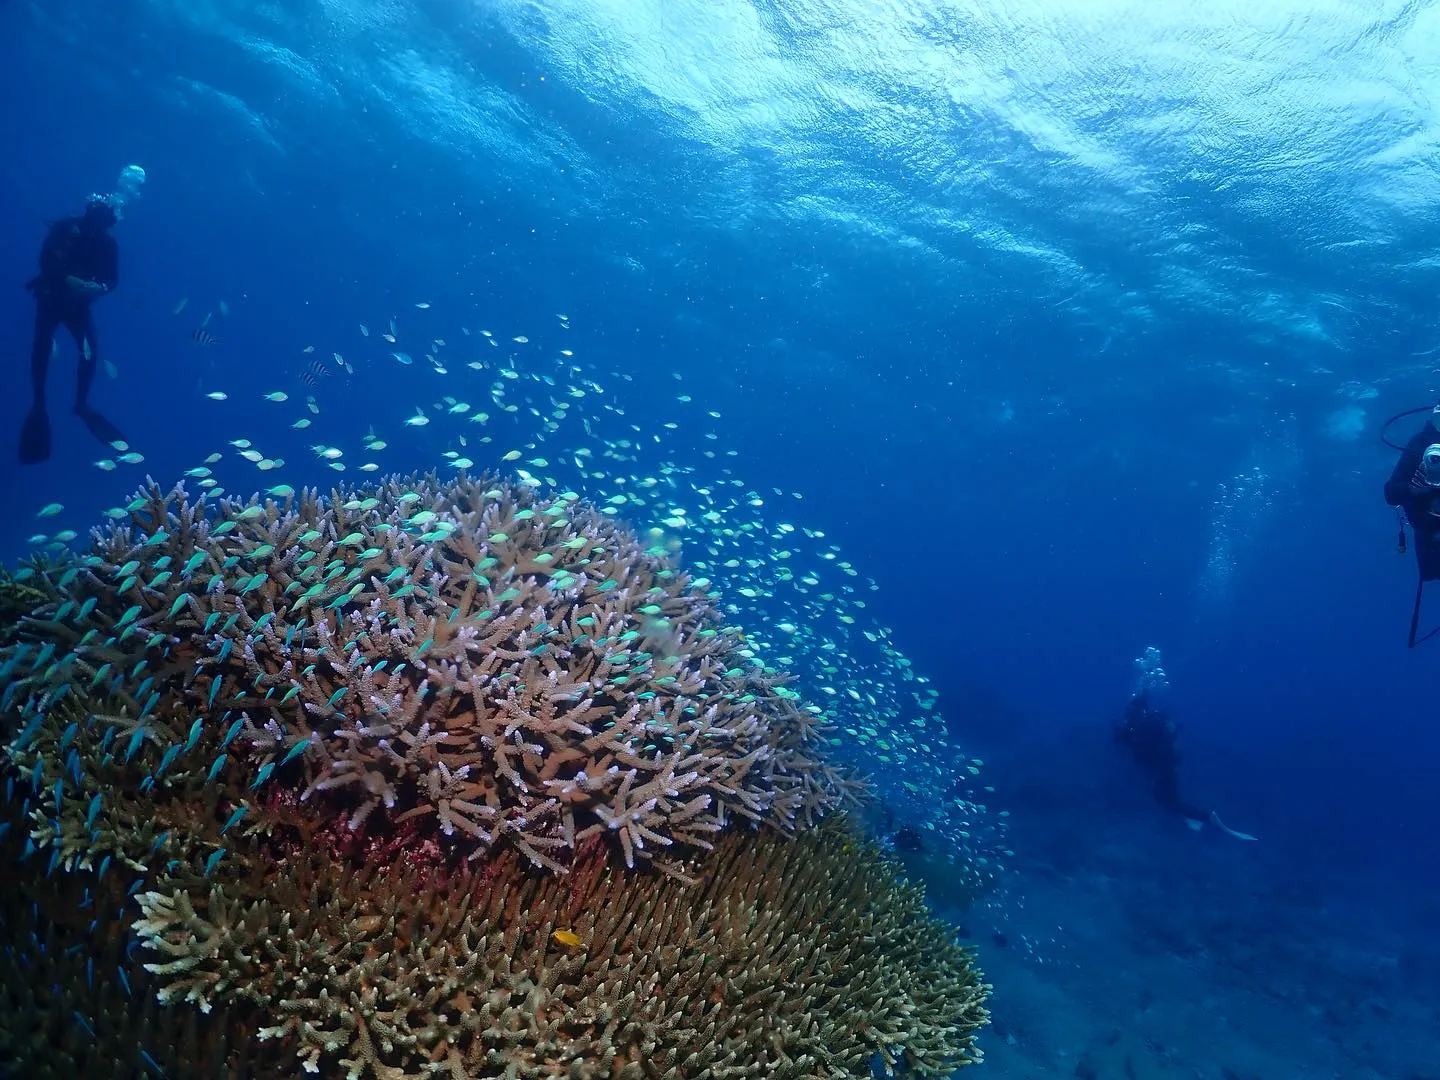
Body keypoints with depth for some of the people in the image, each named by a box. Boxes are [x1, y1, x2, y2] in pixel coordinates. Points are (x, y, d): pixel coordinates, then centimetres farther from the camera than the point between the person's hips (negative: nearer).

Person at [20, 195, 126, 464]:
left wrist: (98, 288, -30)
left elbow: (112, 280, -8)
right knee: (42, 349, -11)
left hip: (79, 304, 2)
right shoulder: (65, 228, -14)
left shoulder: (108, 244, -8)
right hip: (51, 297, -2)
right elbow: (46, 262, -20)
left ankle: (81, 404, 9)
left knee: (90, 352, -10)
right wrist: (70, 281, -36)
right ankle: (38, 407, 1)